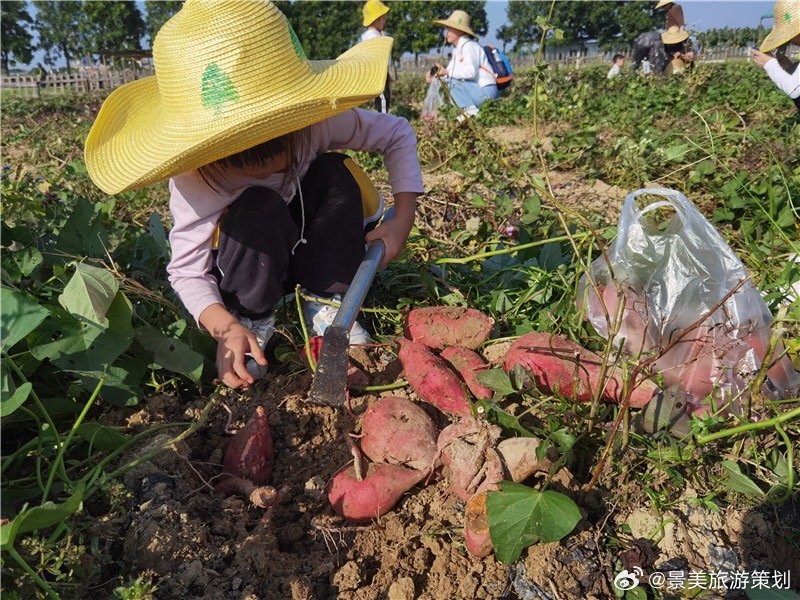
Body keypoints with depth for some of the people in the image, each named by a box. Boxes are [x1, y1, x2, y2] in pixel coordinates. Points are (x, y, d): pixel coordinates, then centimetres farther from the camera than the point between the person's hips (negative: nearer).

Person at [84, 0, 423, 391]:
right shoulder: (194, 182, -31)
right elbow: (187, 272, -24)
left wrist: (403, 219, -26)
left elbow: (398, 134, -15)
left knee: (335, 173, -25)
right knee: (256, 209, -36)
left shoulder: (318, 120, -29)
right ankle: (250, 319, -10)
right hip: (247, 273, -2)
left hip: (309, 253, 3)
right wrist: (225, 326, -44)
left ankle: (327, 301, -12)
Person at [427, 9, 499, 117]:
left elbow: (471, 72, -27)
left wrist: (447, 72, -26)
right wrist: (435, 76, -6)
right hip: (475, 89, 10)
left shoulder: (469, 46, -12)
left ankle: (471, 110, -22)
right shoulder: (457, 49, 16)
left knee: (452, 82, -21)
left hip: (484, 91, -10)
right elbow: (449, 71, 12)